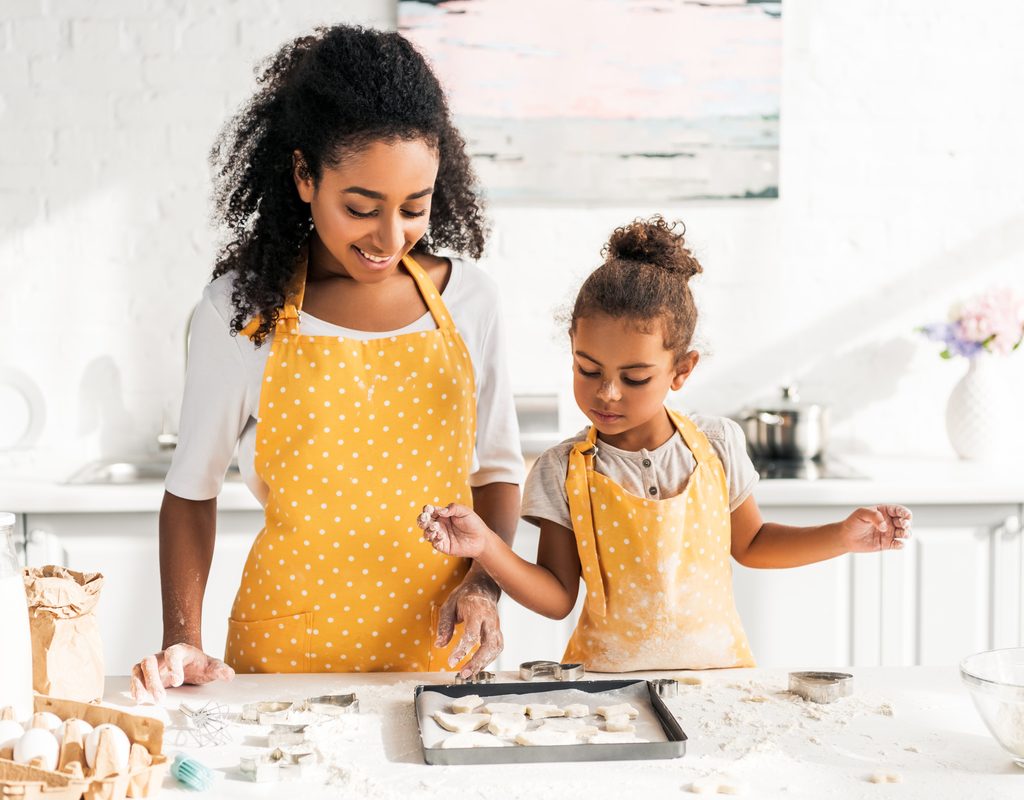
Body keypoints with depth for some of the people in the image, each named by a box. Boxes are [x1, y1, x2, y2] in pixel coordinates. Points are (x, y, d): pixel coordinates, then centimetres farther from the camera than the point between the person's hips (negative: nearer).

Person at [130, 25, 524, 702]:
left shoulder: (467, 299, -1)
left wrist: (484, 580, -7)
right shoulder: (241, 312, -7)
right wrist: (183, 643, -8)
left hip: (440, 649, 2)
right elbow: (193, 488, 1)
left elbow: (496, 468, 9)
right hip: (290, 653, -2)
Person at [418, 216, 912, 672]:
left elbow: (749, 544, 17)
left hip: (716, 669, 2)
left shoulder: (716, 445, 0)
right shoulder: (562, 473, -5)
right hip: (607, 680, -1)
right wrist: (487, 547, -16)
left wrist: (841, 537, 6)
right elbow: (558, 598, -3)